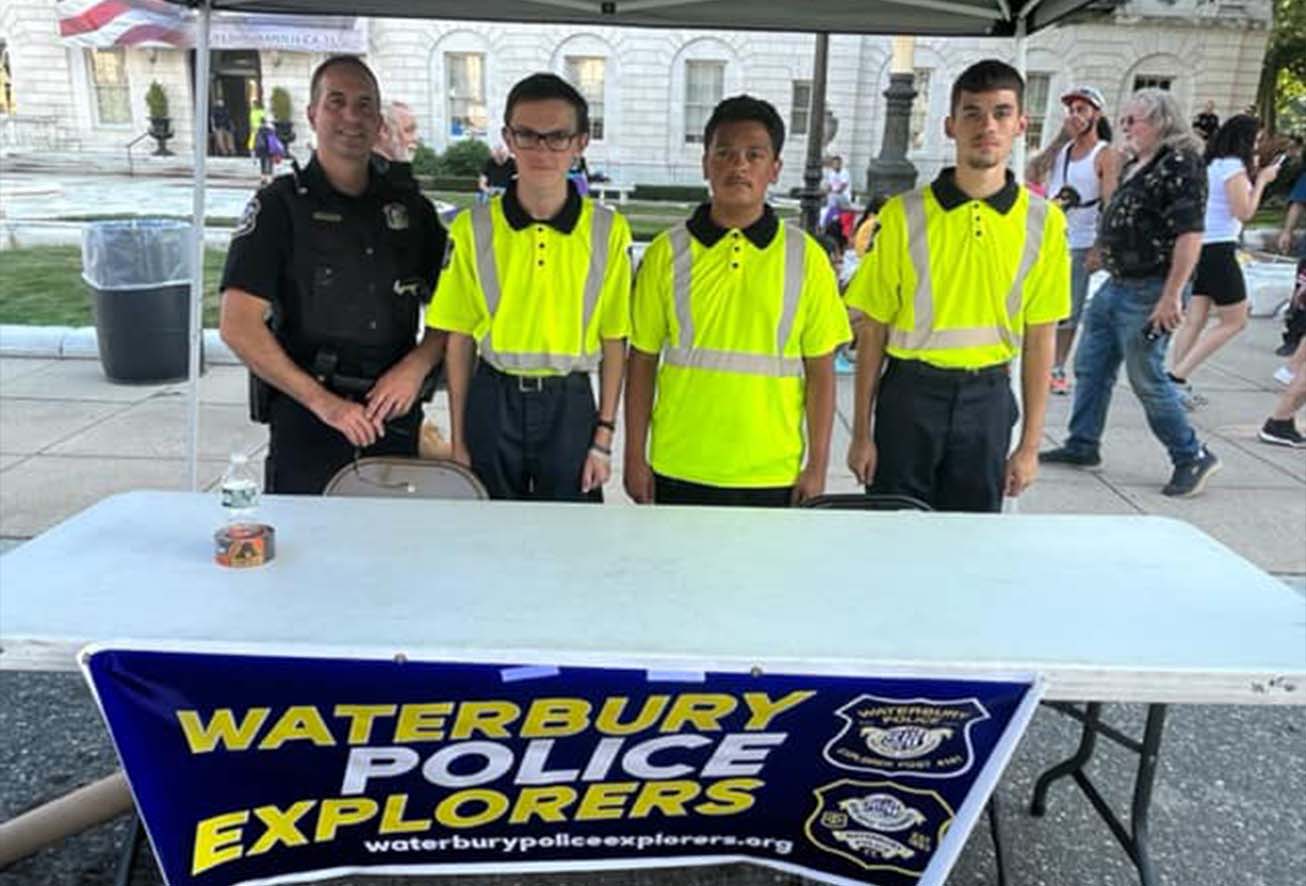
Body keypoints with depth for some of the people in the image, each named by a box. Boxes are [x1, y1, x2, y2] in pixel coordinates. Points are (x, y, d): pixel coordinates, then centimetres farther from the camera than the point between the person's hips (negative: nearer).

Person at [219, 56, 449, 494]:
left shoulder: (411, 209, 10)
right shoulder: (279, 205, -2)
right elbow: (238, 326, -9)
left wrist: (417, 365, -7)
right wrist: (321, 401, -15)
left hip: (395, 415, 3)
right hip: (306, 420, -3)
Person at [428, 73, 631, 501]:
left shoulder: (608, 230, -3)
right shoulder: (472, 228, -2)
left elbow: (613, 340, 1)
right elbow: (460, 339, 2)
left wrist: (603, 437, 0)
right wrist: (458, 440, 3)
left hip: (570, 403, 0)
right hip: (492, 401, 1)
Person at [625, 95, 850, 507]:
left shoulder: (805, 257, 0)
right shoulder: (667, 252, 1)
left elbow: (820, 371, 1)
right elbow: (643, 361, 3)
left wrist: (817, 467, 0)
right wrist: (635, 458, 2)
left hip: (772, 476, 0)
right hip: (680, 471, 1)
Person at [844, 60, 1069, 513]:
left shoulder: (1043, 221, 1)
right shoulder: (903, 214, -5)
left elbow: (1039, 338, 4)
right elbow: (872, 329, -1)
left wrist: (1030, 444, 3)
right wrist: (862, 433, -2)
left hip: (987, 396, 2)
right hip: (911, 392, -1)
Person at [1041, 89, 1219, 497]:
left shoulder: (1181, 164, -15)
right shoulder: (1134, 165, 13)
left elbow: (1190, 234, -22)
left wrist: (1170, 296, -25)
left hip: (1148, 292, -9)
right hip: (1115, 284, 9)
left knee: (1146, 378, -3)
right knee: (1090, 368, 13)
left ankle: (1192, 458, 12)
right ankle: (1082, 445, 25)